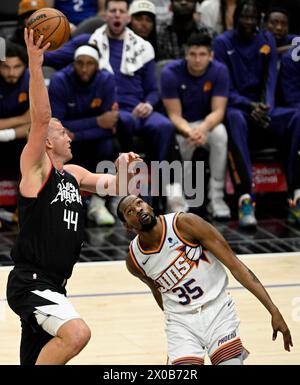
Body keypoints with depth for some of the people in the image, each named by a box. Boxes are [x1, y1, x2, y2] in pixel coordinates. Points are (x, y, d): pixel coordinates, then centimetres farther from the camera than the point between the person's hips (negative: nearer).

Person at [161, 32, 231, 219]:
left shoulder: (219, 71, -12)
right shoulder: (171, 73, -16)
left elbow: (218, 111, -17)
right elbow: (175, 114, -17)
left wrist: (203, 128, -41)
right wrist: (189, 132, -40)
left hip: (207, 122, 1)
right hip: (180, 126, -1)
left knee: (220, 133, -34)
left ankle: (216, 198, -26)